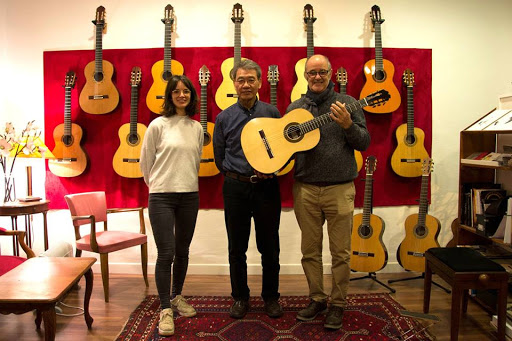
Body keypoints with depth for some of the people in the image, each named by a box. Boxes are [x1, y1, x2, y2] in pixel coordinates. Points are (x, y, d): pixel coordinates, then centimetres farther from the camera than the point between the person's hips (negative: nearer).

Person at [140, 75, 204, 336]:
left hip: (190, 196, 4)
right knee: (166, 253, -5)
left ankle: (176, 297, 33)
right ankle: (165, 310, 8)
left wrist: (186, 180, 14)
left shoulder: (197, 128, 8)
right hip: (161, 196, -4)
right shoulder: (158, 125, -4)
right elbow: (146, 162, 3)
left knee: (182, 251, 13)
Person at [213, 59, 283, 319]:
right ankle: (240, 297, 26)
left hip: (267, 187, 0)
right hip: (235, 188, 1)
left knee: (269, 246, 8)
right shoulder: (224, 118, 4)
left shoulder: (272, 113, 3)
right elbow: (219, 157, 10)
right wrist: (237, 176, 3)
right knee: (237, 248, 9)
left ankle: (271, 297, 25)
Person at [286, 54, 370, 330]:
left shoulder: (347, 103, 2)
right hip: (305, 188, 3)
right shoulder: (294, 108, 10)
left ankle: (338, 304, 21)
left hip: (340, 188, -2)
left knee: (340, 252, 5)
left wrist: (347, 124, -18)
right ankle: (316, 299, 28)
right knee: (310, 250, 11)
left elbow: (364, 143, -1)